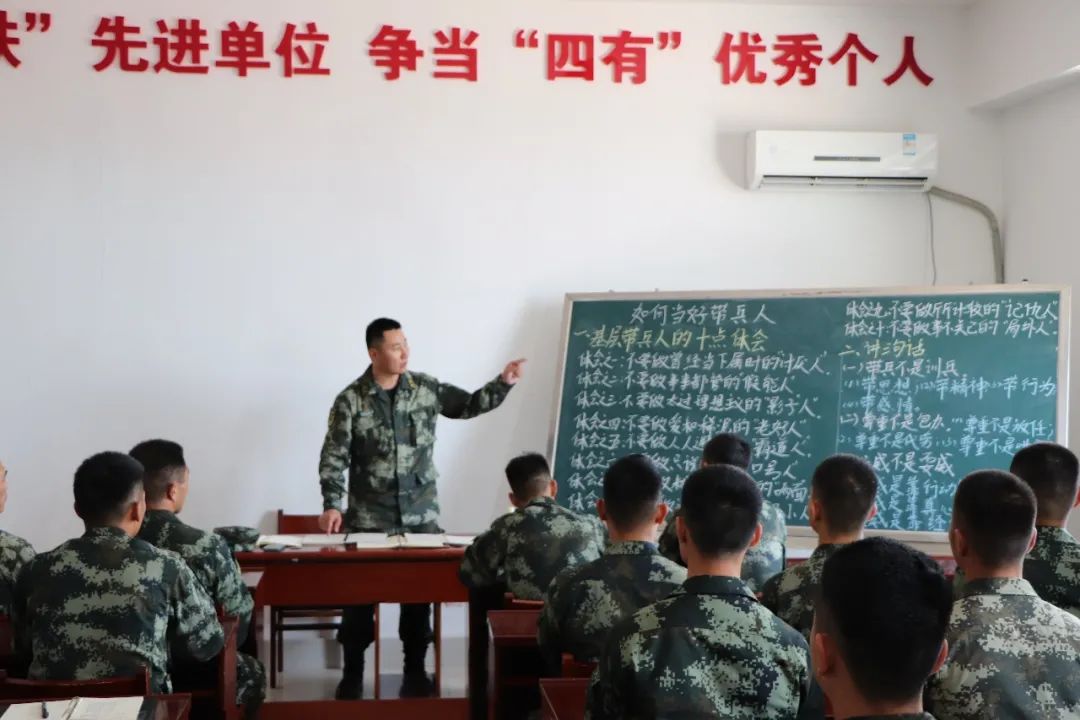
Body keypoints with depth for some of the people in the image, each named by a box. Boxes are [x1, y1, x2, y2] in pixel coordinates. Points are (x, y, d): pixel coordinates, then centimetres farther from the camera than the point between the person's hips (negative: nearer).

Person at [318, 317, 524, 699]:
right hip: (369, 518, -2)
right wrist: (332, 505, -17)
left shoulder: (426, 388, 0)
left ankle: (415, 671, 22)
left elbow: (469, 405, 8)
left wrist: (504, 382, -7)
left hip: (421, 515, 2)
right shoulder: (350, 400, -8)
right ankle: (352, 673, 18)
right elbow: (333, 458, -7)